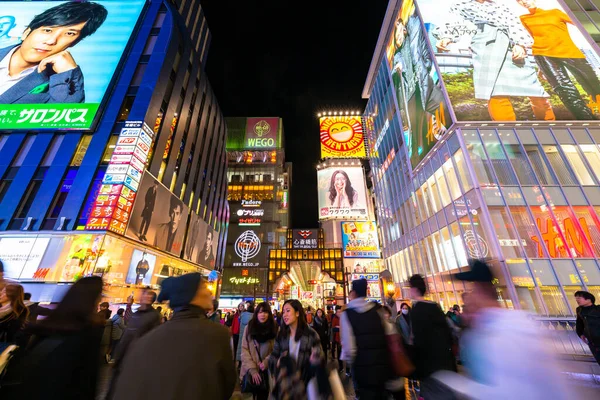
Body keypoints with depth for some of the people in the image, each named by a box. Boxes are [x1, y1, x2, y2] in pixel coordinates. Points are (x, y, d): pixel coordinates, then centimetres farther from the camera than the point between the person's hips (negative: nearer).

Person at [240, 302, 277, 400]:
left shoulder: (275, 329, -5)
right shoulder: (249, 328, -6)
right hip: (250, 372, 0)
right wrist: (252, 369, -15)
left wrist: (266, 362, -19)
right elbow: (244, 350, -8)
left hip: (267, 371, 0)